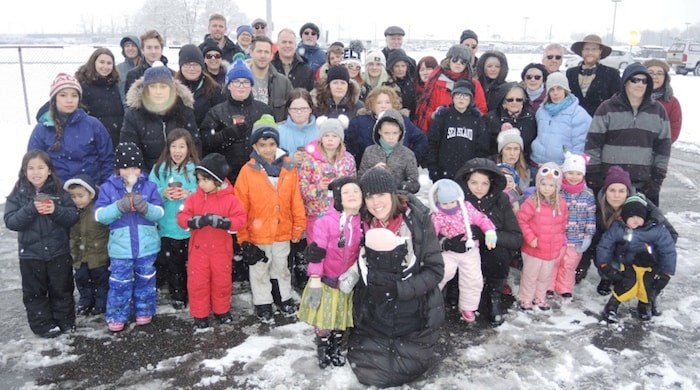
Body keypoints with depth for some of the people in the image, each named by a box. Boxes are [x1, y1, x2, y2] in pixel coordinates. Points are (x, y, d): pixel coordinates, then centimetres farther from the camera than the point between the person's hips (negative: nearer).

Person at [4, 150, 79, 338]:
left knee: (62, 289, 13)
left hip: (59, 252, 0)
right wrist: (31, 209, -26)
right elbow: (10, 222, -12)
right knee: (35, 292, 10)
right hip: (30, 254, 0)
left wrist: (55, 210, -24)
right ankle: (43, 324, 24)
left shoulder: (59, 192, -3)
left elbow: (74, 216, -7)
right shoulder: (18, 195, -4)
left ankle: (65, 320, 28)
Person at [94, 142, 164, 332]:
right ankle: (117, 316, 21)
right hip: (120, 247, -1)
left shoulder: (149, 186, -3)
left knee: (145, 280, 15)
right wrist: (119, 206, -25)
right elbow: (99, 215, -10)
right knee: (119, 283, 7)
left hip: (146, 246, 1)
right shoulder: (108, 187, -4)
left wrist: (145, 207, -25)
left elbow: (159, 212, -5)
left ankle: (144, 311, 31)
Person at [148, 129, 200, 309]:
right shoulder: (159, 169, 2)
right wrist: (163, 194, -16)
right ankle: (177, 296, 28)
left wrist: (190, 194, -21)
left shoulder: (196, 169, -5)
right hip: (168, 227, 2)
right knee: (172, 264, 12)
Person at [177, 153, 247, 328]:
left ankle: (221, 310, 33)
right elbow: (182, 217, -6)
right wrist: (193, 221, -26)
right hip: (198, 249, 1)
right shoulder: (194, 198, -4)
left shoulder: (230, 199, -10)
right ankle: (200, 315, 20)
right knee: (197, 283, 5)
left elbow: (241, 220, -15)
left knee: (222, 282, 13)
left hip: (221, 250, -1)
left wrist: (223, 222, -30)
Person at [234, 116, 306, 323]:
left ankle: (285, 299, 40)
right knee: (259, 271, 15)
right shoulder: (248, 171, -12)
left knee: (282, 268, 21)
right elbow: (240, 207, -10)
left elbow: (296, 201, -1)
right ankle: (263, 304, 32)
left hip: (282, 232, 2)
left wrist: (298, 227, 1)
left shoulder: (289, 168, -5)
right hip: (257, 234, -2)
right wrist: (243, 237, -9)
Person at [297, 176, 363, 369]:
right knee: (323, 322, 6)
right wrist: (314, 281, -16)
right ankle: (322, 351, 33)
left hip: (348, 282, 4)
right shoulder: (326, 221, -19)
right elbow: (317, 253, -17)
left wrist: (355, 274, 2)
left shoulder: (363, 224, -5)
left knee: (342, 320, 19)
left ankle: (336, 349, 43)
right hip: (326, 280, -4)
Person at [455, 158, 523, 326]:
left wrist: (486, 234, -32)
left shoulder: (500, 200, -13)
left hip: (495, 259, 0)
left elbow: (517, 238, -16)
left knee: (499, 252, -30)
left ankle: (494, 297, -5)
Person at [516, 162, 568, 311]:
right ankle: (525, 299, 28)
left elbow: (562, 225, 9)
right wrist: (530, 238, -18)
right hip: (534, 249, -5)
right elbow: (520, 220, -15)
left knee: (545, 276, 21)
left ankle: (540, 298, 40)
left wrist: (562, 243, 12)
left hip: (552, 249, 5)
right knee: (530, 276, 11)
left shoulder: (561, 204, -3)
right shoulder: (531, 202, -19)